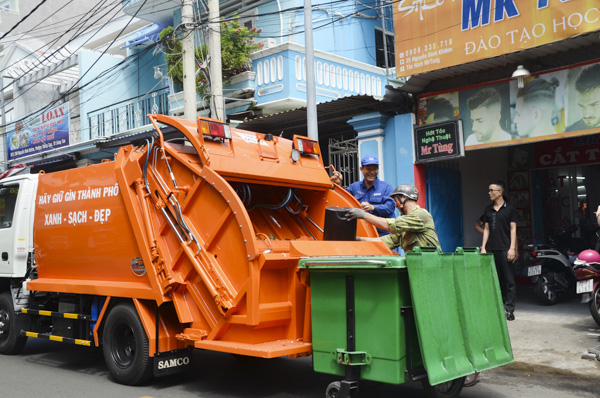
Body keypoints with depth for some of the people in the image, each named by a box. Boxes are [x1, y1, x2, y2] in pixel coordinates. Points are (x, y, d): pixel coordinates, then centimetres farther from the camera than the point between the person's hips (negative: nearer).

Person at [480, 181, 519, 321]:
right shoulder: (488, 209, 13)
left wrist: (512, 248, -9)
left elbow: (513, 229, -1)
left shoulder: (510, 208, 1)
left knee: (509, 280, -2)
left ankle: (509, 309, 3)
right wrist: (483, 247, 8)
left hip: (505, 249, -4)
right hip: (491, 249, 4)